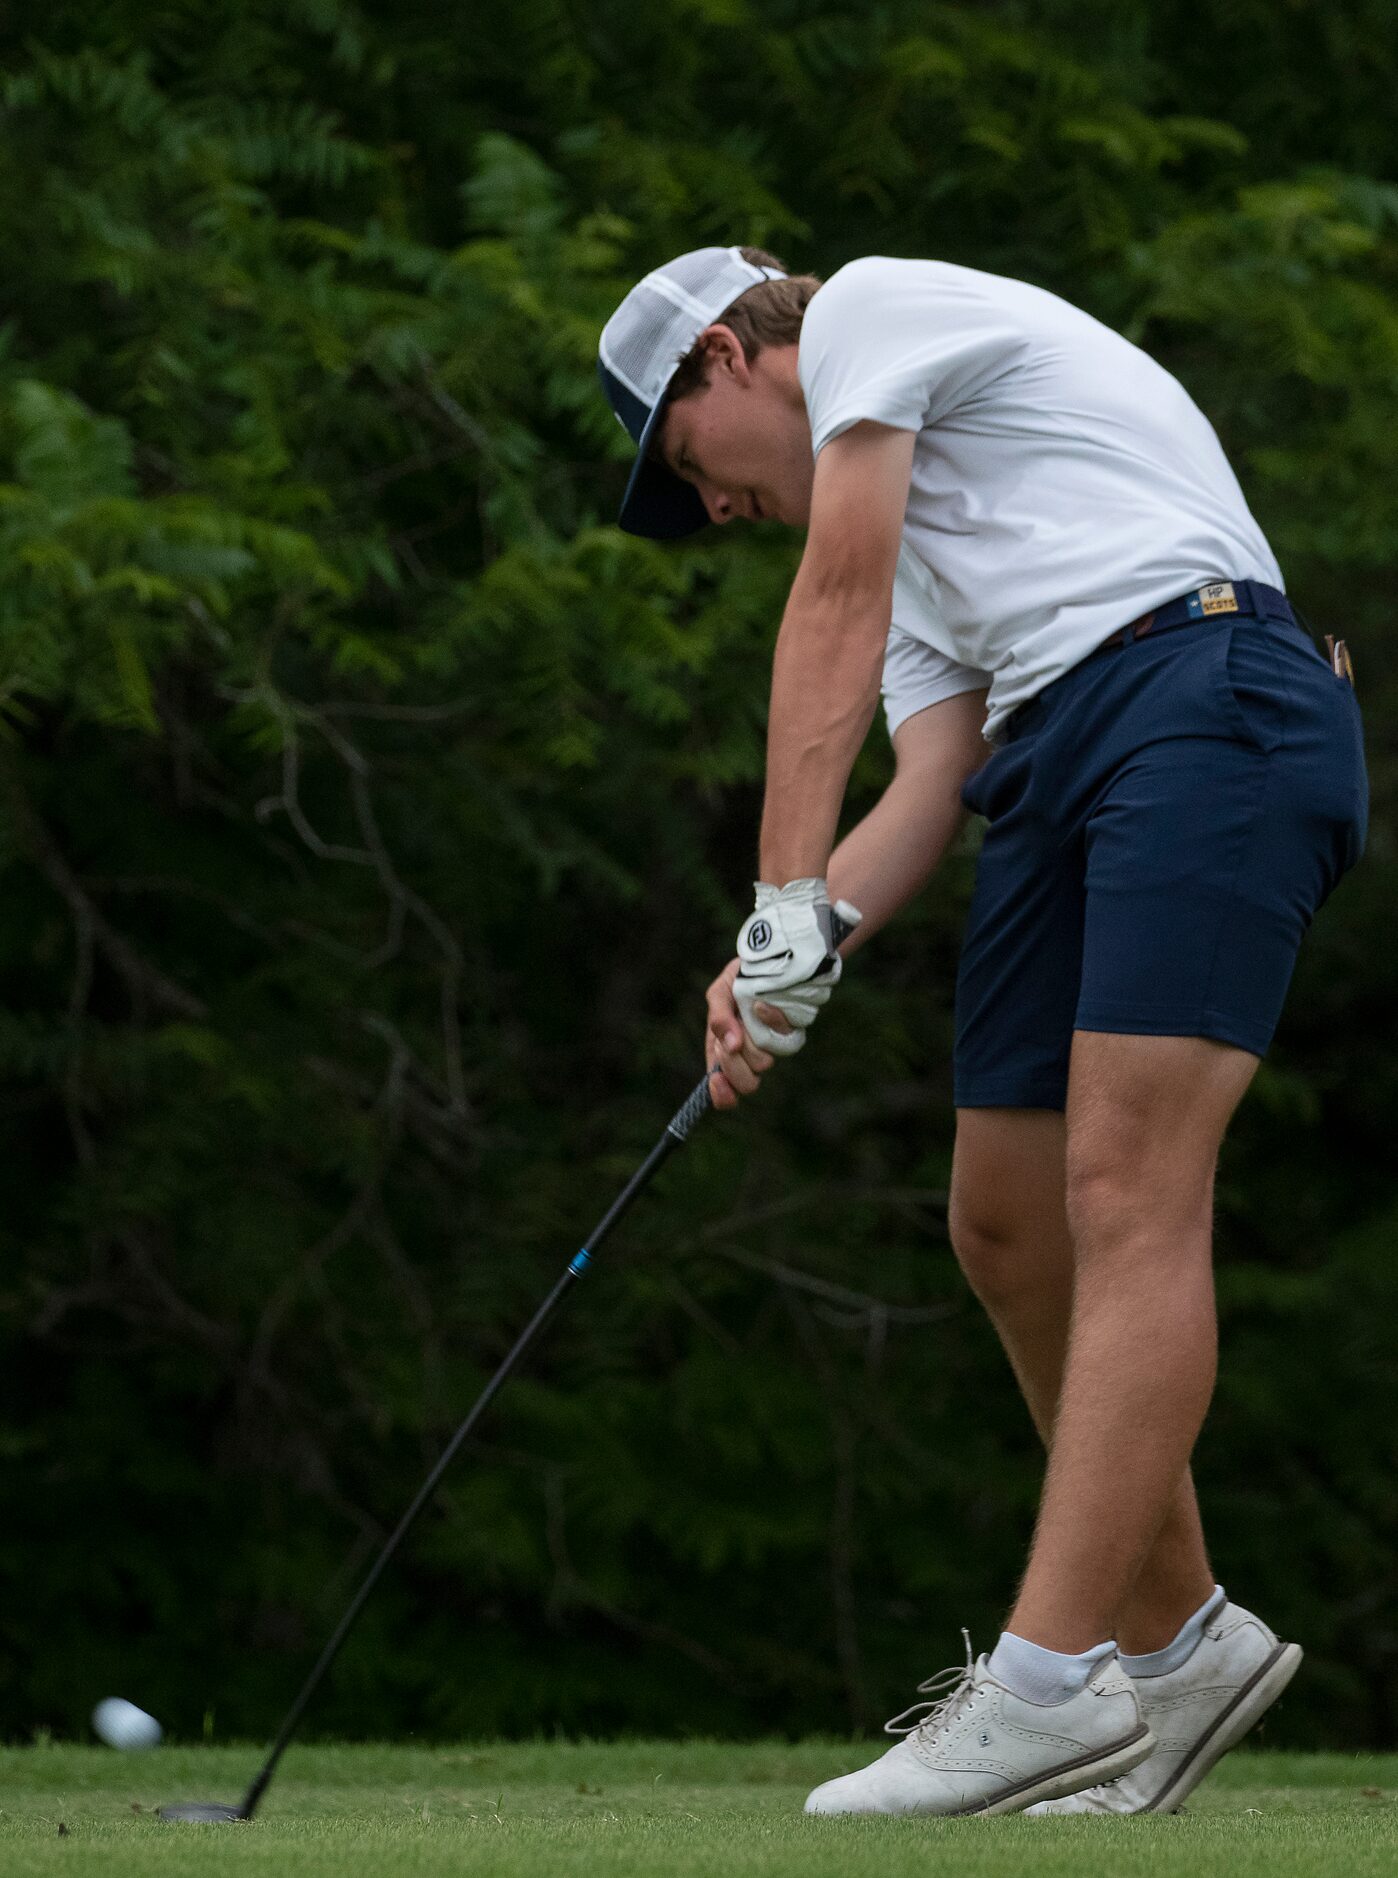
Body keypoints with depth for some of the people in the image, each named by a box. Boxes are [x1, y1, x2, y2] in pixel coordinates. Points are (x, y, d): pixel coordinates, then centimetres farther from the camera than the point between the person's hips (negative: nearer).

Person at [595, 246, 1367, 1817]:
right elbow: (931, 782, 17)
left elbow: (836, 613, -2)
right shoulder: (919, 535, 33)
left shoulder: (867, 309, 8)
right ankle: (1175, 1642, 17)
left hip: (1201, 686, -10)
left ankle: (1051, 1688, -26)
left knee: (1128, 1200, -17)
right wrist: (800, 957, -1)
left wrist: (784, 900, -7)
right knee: (1008, 1228, 8)